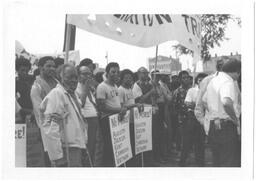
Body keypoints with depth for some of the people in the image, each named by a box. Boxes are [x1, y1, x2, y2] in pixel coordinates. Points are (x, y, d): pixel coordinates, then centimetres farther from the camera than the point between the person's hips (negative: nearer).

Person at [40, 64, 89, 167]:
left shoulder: (74, 94, 18)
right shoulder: (56, 94, -11)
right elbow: (51, 128, -18)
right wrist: (57, 156, -21)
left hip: (80, 147, 9)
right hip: (68, 149, -9)